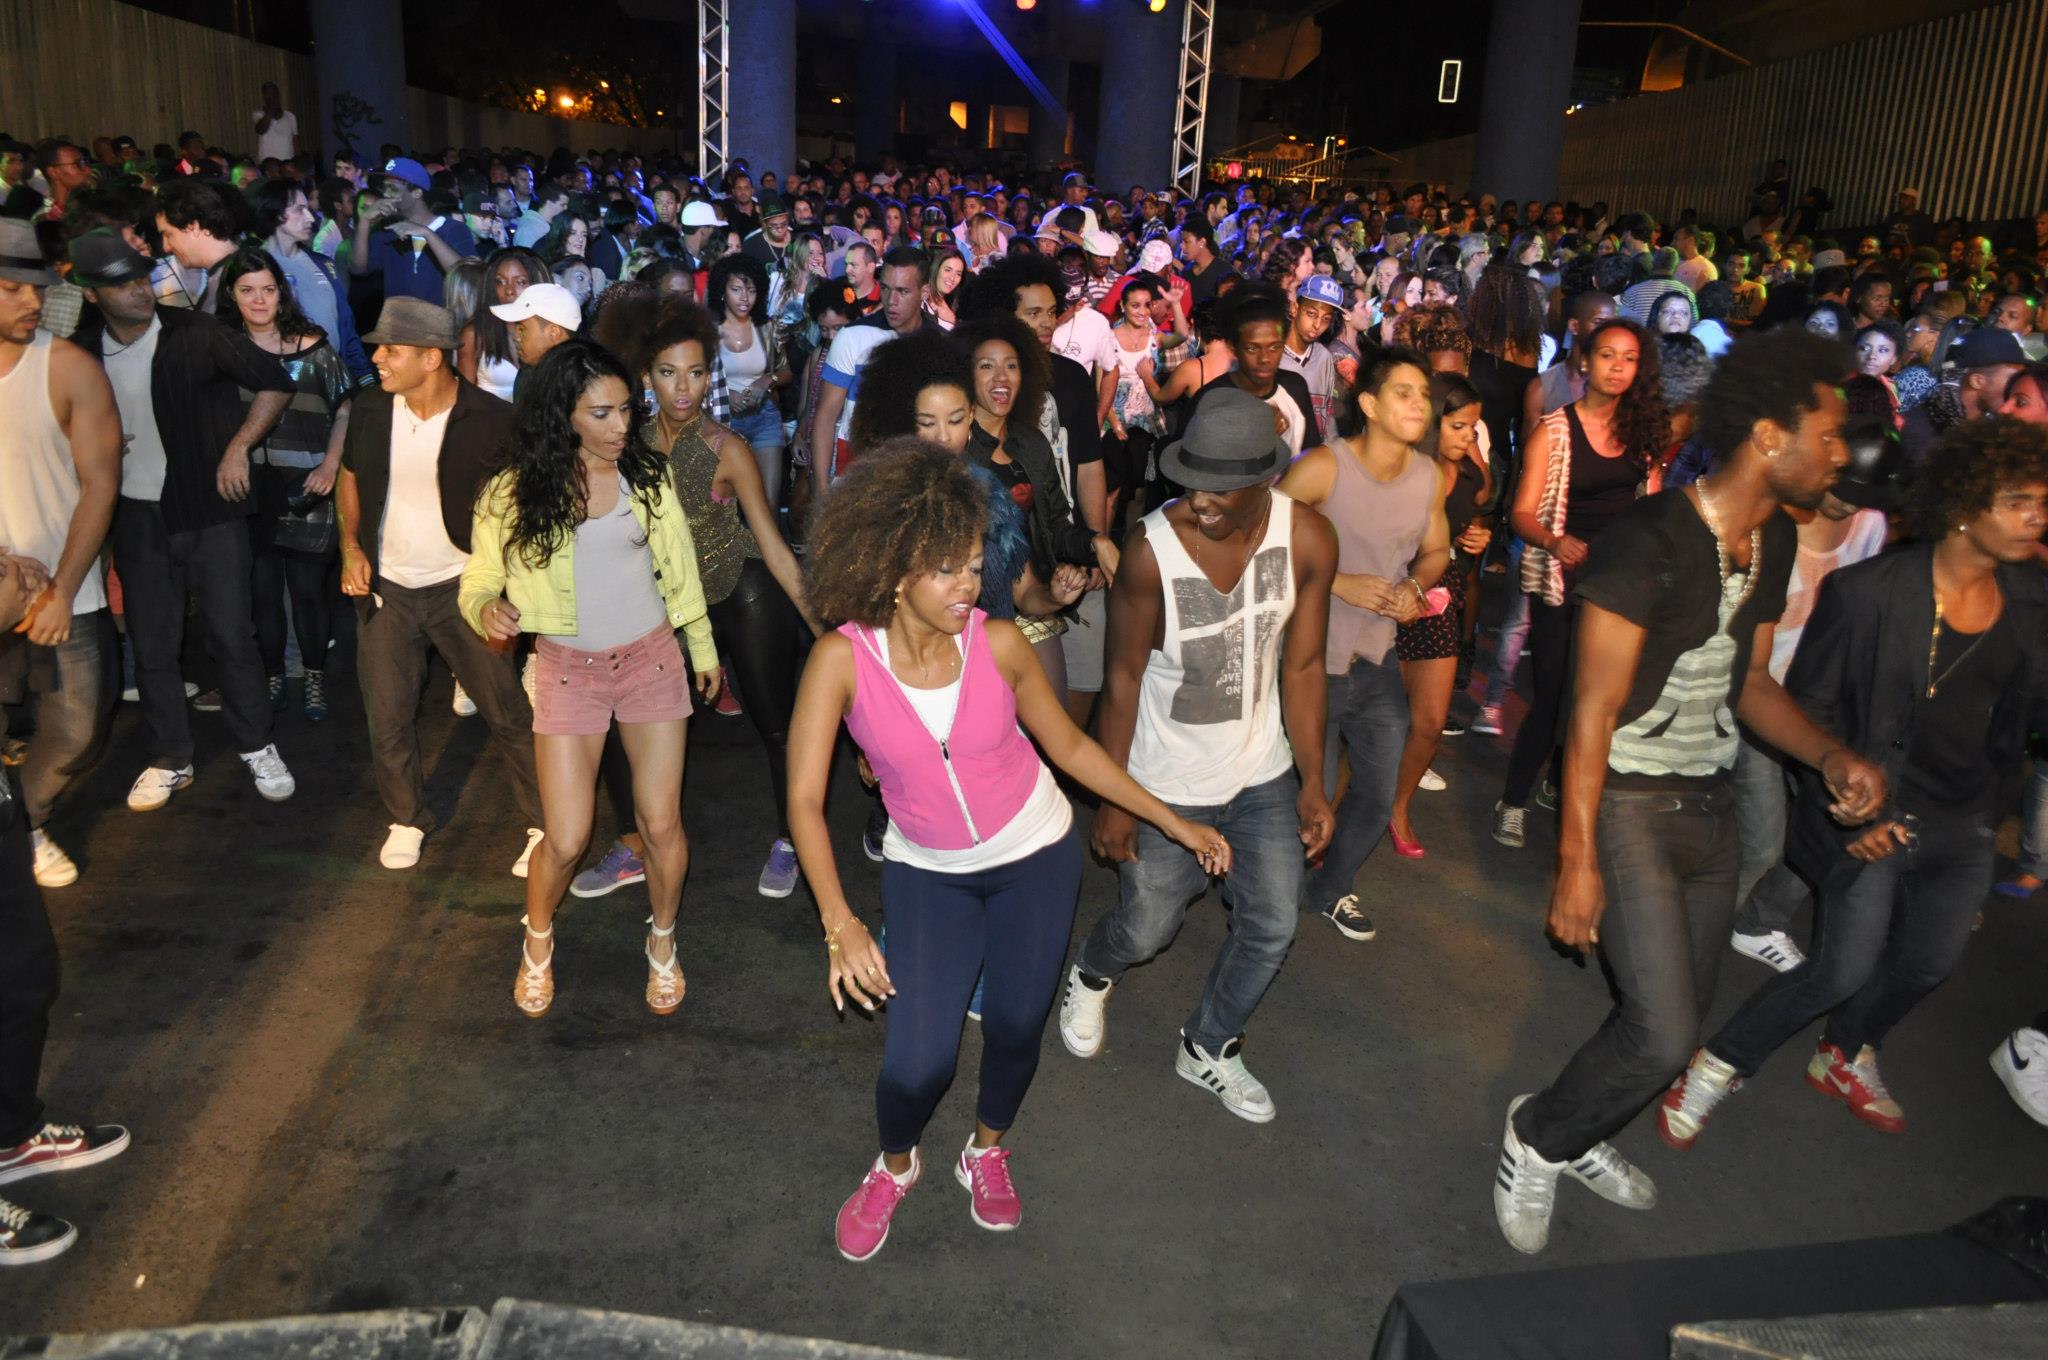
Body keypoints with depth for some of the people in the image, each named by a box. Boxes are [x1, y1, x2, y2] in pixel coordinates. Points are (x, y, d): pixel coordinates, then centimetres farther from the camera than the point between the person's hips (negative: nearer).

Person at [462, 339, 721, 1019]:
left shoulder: (648, 474, -3)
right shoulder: (514, 491, -9)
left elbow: (678, 568, 8)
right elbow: (479, 579, -2)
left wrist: (703, 649, 15)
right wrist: (487, 608, -26)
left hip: (651, 658, 2)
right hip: (568, 669, -1)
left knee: (661, 823, 4)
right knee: (565, 840, -3)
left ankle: (663, 943, 32)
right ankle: (538, 944, 30)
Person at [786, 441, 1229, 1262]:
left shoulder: (998, 645, -16)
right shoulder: (843, 658, -23)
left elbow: (1070, 747, -3)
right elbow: (805, 799, -23)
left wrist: (1178, 825, -1)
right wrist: (839, 923, -35)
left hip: (1035, 857, 1)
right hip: (928, 872, -1)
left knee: (1015, 1027, 9)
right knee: (917, 1059, -8)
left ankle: (988, 1151, 42)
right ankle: (895, 1166, 28)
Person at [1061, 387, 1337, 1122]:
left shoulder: (1309, 539, -16)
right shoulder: (1152, 546, -25)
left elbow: (1302, 666, -6)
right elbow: (1123, 677, -15)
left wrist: (1312, 783, -2)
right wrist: (1112, 800, -10)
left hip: (1264, 772, 4)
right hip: (1169, 781, -3)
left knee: (1272, 926, 11)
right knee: (1147, 928, 10)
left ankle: (1209, 1048, 38)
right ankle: (1090, 976, 47)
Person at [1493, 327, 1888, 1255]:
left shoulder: (1773, 542, 7)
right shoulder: (1652, 538, -19)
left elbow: (1750, 684, 15)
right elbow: (1593, 708, -19)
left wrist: (1833, 756, -4)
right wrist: (1578, 859, -21)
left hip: (1708, 801, 8)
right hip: (1627, 801, -8)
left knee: (1679, 1019, 17)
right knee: (1664, 1036, -11)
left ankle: (1576, 1140, 41)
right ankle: (1537, 1137, 16)